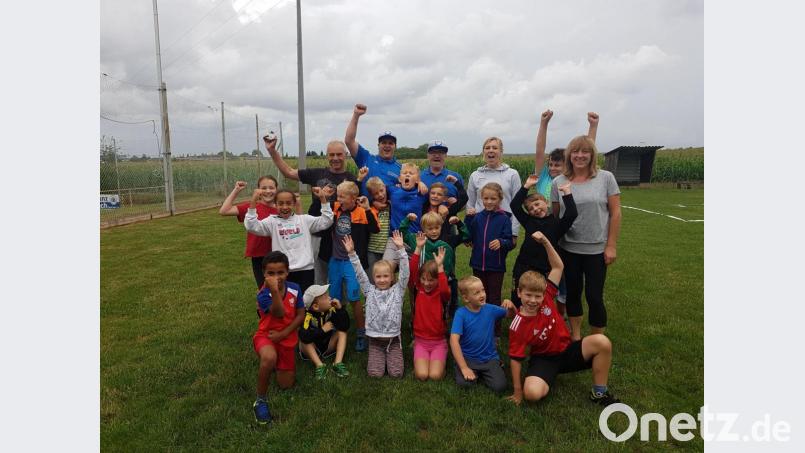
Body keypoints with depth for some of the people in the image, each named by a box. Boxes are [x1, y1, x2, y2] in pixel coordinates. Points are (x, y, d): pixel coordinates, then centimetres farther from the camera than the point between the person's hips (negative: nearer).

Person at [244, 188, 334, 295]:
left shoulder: (304, 219, 5)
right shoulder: (272, 221, 1)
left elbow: (326, 222, 2)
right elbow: (251, 226, -10)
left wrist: (323, 200, -6)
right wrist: (253, 202, -18)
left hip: (305, 270, 1)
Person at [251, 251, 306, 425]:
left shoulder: (294, 288, -10)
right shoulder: (263, 294, -20)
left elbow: (301, 315, -6)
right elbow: (279, 314, -34)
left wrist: (283, 333, -16)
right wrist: (274, 291, -47)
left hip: (287, 339, 4)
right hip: (265, 335, -4)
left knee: (286, 385, 8)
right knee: (269, 358, -40)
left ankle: (278, 364, 41)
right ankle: (260, 400, -17)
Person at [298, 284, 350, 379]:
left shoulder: (331, 309, -14)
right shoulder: (307, 315, -26)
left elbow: (345, 327, -21)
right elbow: (304, 336, -43)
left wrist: (340, 309, -30)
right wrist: (322, 330, -33)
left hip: (328, 345, 4)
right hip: (312, 349, -3)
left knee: (342, 331, -15)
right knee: (303, 340, -29)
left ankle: (338, 363, -26)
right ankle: (319, 366, -29)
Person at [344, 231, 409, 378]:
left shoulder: (397, 290, -1)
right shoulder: (370, 291, 2)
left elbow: (405, 272, -12)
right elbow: (360, 274, -5)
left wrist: (400, 249, -23)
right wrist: (352, 253, -17)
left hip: (393, 339, -1)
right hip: (375, 340, 1)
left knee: (396, 373, -10)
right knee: (375, 373, -11)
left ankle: (390, 356, 22)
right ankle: (380, 357, 22)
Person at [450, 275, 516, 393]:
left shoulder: (490, 309, -4)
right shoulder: (461, 313, -15)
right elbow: (454, 340, -21)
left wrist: (511, 306, -14)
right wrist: (464, 368, -25)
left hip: (490, 358, 2)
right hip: (468, 358, -2)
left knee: (500, 386, -20)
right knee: (464, 383, -27)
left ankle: (482, 374, 13)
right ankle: (475, 373, 7)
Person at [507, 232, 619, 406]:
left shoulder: (547, 297, -12)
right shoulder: (517, 326, -21)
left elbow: (558, 267, -8)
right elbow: (515, 358, -14)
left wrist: (545, 242, -20)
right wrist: (518, 391, -12)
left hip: (567, 350, 4)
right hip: (544, 359, -3)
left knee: (602, 342, -25)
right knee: (532, 393, -34)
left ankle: (599, 393, -5)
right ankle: (546, 383, 6)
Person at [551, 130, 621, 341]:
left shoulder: (606, 178, -3)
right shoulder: (559, 182, 1)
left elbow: (615, 213, -3)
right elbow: (554, 215, 5)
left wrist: (611, 245, -7)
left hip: (597, 250, -2)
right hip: (568, 249, 2)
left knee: (594, 296, 2)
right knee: (573, 293, 14)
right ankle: (575, 337, 32)